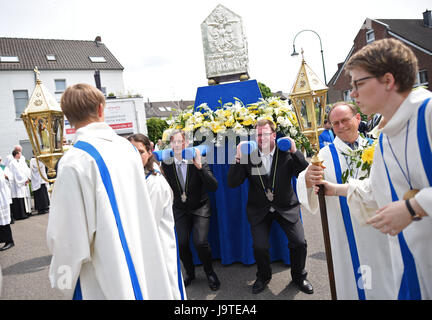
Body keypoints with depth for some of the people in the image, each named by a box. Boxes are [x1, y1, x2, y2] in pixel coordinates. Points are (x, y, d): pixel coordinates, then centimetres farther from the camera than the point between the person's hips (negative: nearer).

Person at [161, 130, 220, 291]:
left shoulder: (198, 163, -14)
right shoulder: (166, 164, -9)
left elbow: (214, 187, -22)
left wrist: (200, 167, -33)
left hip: (200, 208, -2)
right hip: (180, 210, 2)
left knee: (200, 242, -15)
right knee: (181, 243, -7)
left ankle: (210, 272, 14)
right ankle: (190, 272, 23)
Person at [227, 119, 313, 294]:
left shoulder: (286, 153, -6)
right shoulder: (248, 156, -6)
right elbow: (232, 183, -10)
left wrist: (295, 152, -22)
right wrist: (238, 158, -20)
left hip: (286, 207, 0)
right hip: (259, 209, 0)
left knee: (299, 242, -7)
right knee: (259, 246, -9)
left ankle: (299, 276, 24)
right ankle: (263, 276, 23)